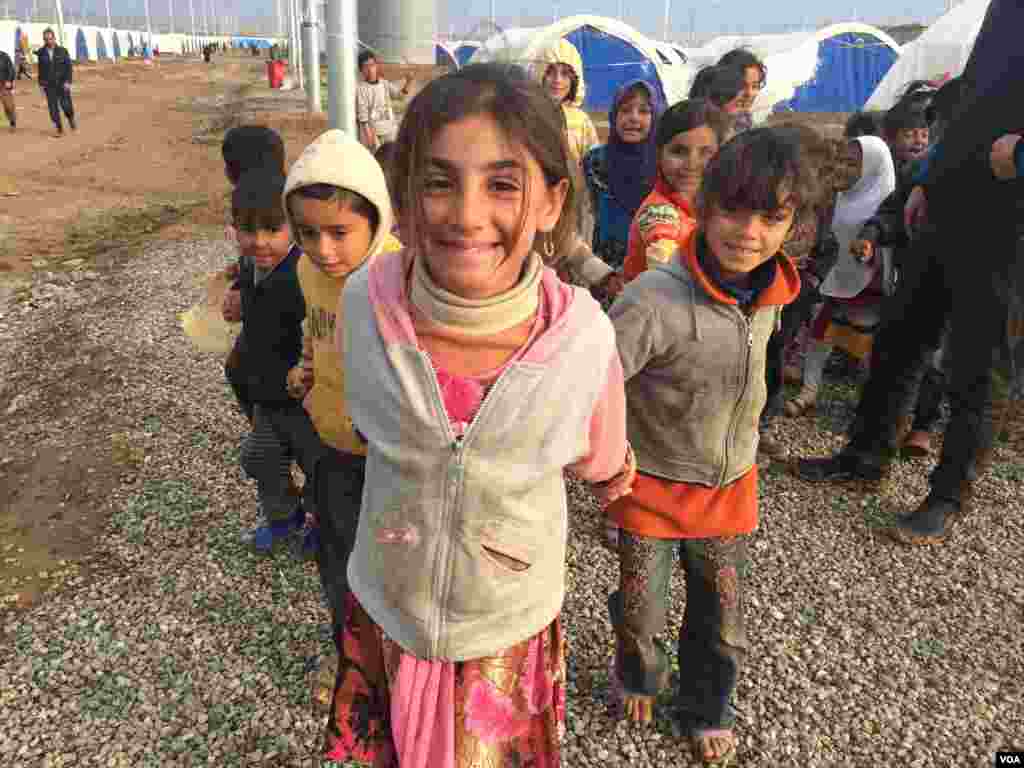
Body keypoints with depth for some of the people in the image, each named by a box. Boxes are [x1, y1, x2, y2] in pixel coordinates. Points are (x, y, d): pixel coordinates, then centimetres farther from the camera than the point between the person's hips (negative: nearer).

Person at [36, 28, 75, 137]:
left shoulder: (62, 50, -3)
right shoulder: (41, 52, 3)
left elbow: (68, 67, -4)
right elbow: (41, 69, 9)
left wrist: (68, 81, -14)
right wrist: (41, 84, 8)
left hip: (62, 83, -2)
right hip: (49, 85, 2)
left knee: (66, 105, -8)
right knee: (53, 108, -2)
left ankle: (71, 119, 25)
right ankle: (59, 129, 7)